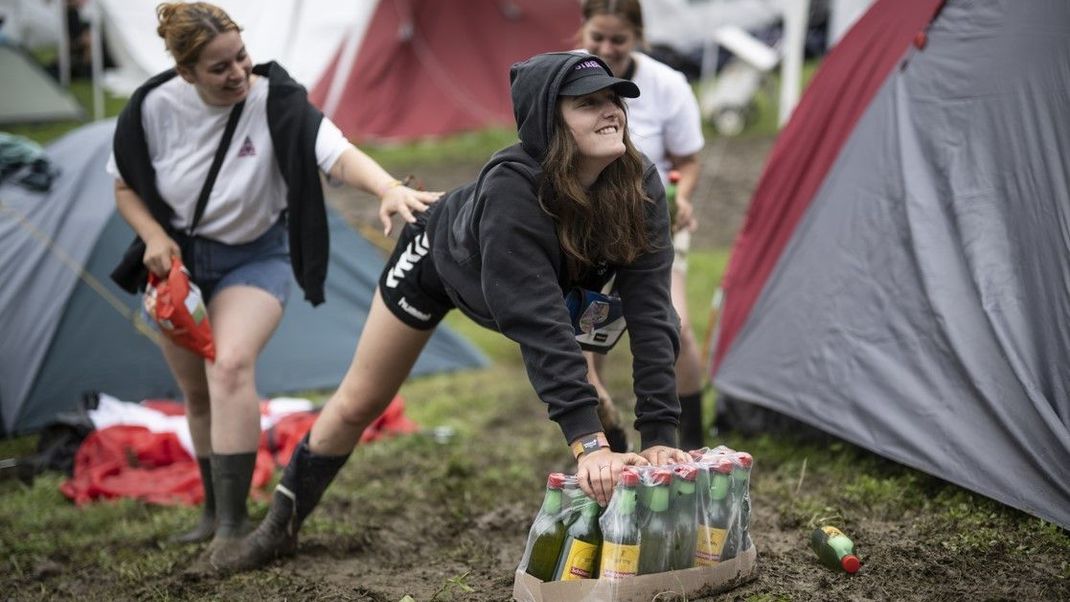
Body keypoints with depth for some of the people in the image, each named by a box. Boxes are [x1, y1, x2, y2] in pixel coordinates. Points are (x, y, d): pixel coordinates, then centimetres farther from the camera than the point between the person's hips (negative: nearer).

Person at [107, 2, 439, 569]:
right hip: (178, 258, 4)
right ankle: (214, 509, 36)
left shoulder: (274, 101, -25)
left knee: (230, 366, -27)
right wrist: (153, 236, -18)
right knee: (197, 394, 13)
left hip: (255, 257, -4)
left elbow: (337, 153, -40)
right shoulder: (154, 107, -16)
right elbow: (126, 186, 0)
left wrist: (389, 188, -59)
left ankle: (232, 525, -22)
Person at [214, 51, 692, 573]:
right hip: (442, 257, -4)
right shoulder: (511, 188, -46)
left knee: (594, 395, -8)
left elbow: (649, 310, -35)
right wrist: (587, 442, -56)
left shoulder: (640, 186, -33)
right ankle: (282, 522, 30)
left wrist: (659, 435, -42)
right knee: (358, 403, 8)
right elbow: (537, 320, -50)